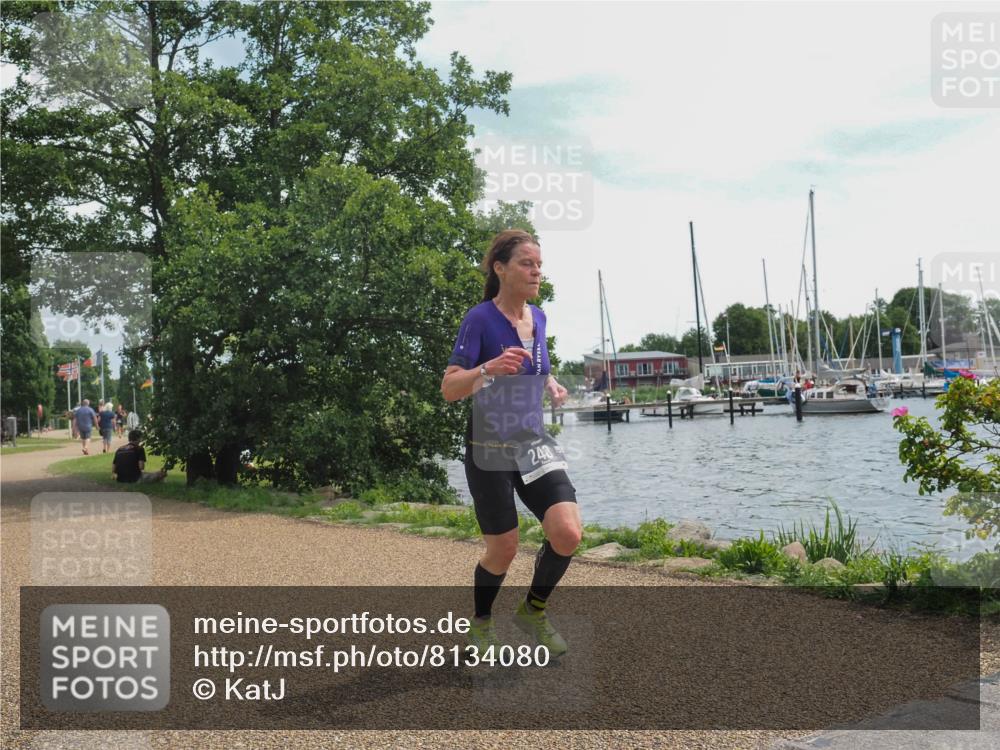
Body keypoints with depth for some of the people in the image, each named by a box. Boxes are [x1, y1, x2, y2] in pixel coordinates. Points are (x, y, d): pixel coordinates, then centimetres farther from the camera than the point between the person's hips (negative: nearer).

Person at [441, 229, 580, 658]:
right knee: (503, 550, 3)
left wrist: (551, 385, 5)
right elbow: (448, 389, -17)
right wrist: (488, 369, -34)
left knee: (568, 532, -12)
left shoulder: (538, 317, 6)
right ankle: (481, 625, 33)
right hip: (489, 451, -5)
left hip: (534, 445, 5)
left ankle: (533, 610, 16)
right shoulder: (480, 319, -13)